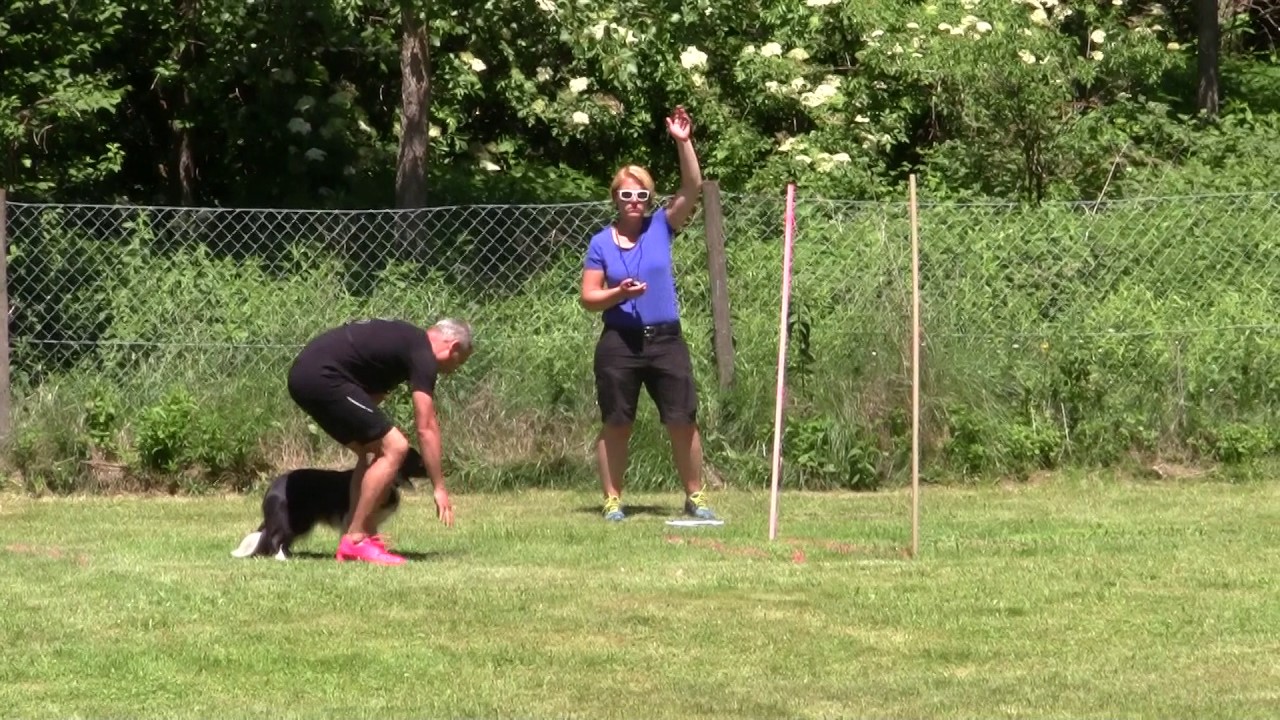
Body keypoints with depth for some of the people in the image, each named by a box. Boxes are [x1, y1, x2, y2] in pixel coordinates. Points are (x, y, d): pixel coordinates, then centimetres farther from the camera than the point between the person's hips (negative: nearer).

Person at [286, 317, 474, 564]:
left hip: (303, 375, 10)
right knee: (393, 447, -7)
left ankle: (366, 535, 15)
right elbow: (426, 428, -6)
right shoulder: (423, 354, -4)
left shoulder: (405, 338, 24)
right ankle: (355, 540, -5)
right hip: (322, 376, -10)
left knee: (371, 450, 19)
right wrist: (440, 488, -2)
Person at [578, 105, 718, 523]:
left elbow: (692, 188, -5)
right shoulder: (601, 244, 3)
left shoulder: (661, 227, 6)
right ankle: (613, 500, 11)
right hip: (619, 343, -1)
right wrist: (618, 293, -16)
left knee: (682, 422, -1)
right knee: (616, 425, 3)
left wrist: (683, 142, -15)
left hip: (665, 340, 1)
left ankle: (695, 498, 9)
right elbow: (588, 299, 3)